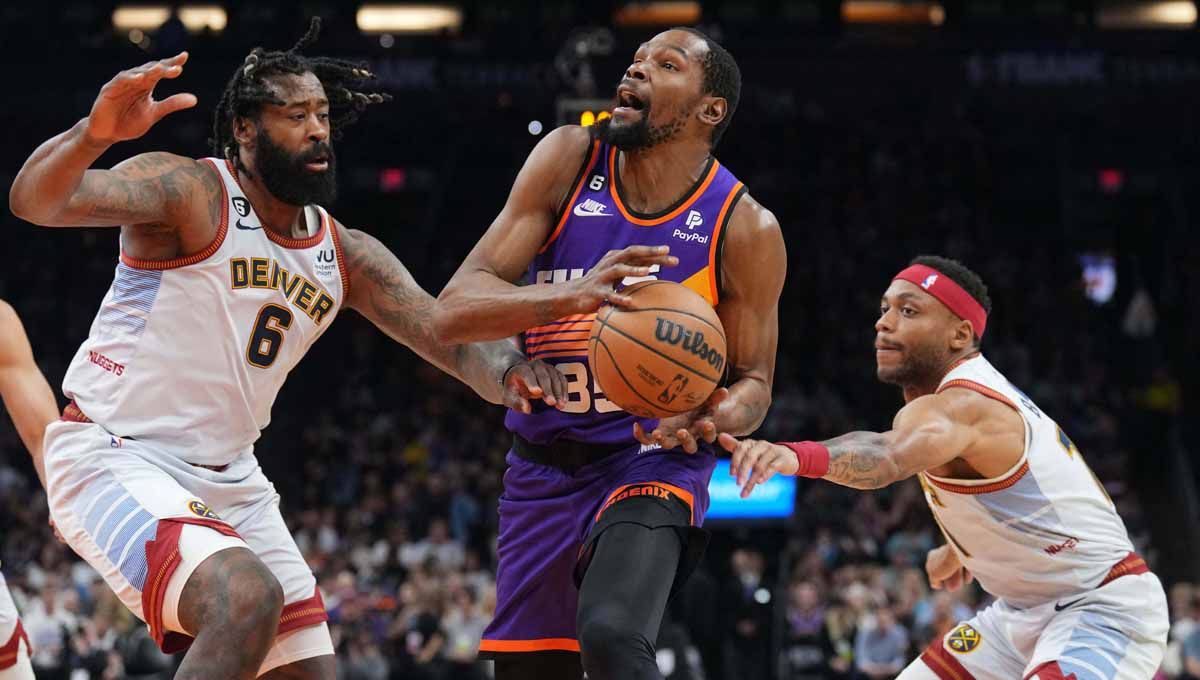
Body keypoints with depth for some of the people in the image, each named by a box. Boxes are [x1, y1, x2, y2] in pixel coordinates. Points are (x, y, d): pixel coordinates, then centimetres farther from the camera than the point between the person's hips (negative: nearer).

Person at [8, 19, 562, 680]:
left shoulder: (347, 256, 7)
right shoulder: (189, 191, -13)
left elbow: (450, 335, -1)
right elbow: (35, 199, -28)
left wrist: (503, 369, -26)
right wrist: (95, 133, -51)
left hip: (228, 479, 8)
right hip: (116, 462, -8)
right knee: (249, 596, -32)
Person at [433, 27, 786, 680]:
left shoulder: (745, 228, -10)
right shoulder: (569, 161, -6)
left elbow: (751, 381, 3)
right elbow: (452, 312, -13)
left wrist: (714, 417, -22)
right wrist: (570, 297, -33)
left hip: (650, 462, -4)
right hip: (542, 472, 4)